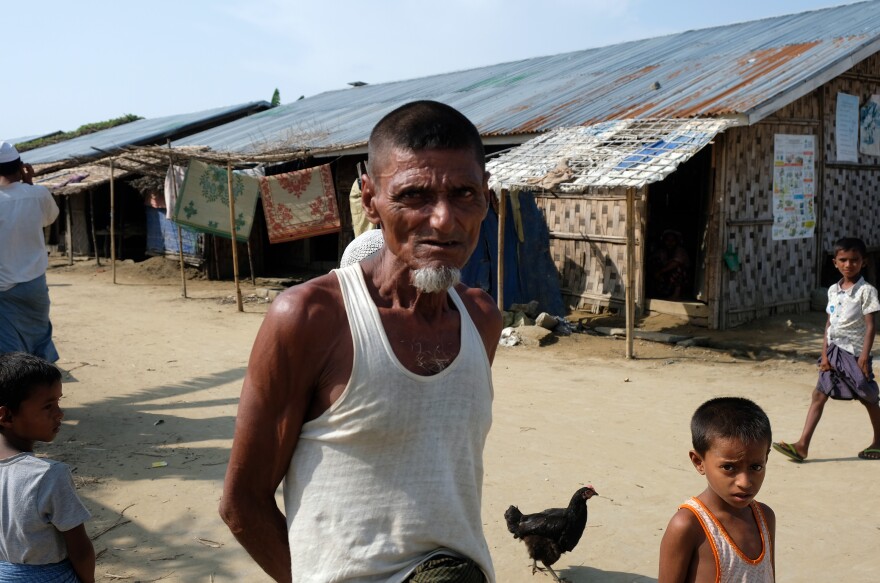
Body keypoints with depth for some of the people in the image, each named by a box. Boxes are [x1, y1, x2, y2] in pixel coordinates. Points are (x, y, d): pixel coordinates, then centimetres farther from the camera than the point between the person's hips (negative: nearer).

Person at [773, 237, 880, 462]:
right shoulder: (833, 290, 8)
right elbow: (829, 323, 10)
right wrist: (825, 353, 4)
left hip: (854, 353, -6)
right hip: (834, 352, 6)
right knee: (819, 395, 0)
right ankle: (802, 445, -2)